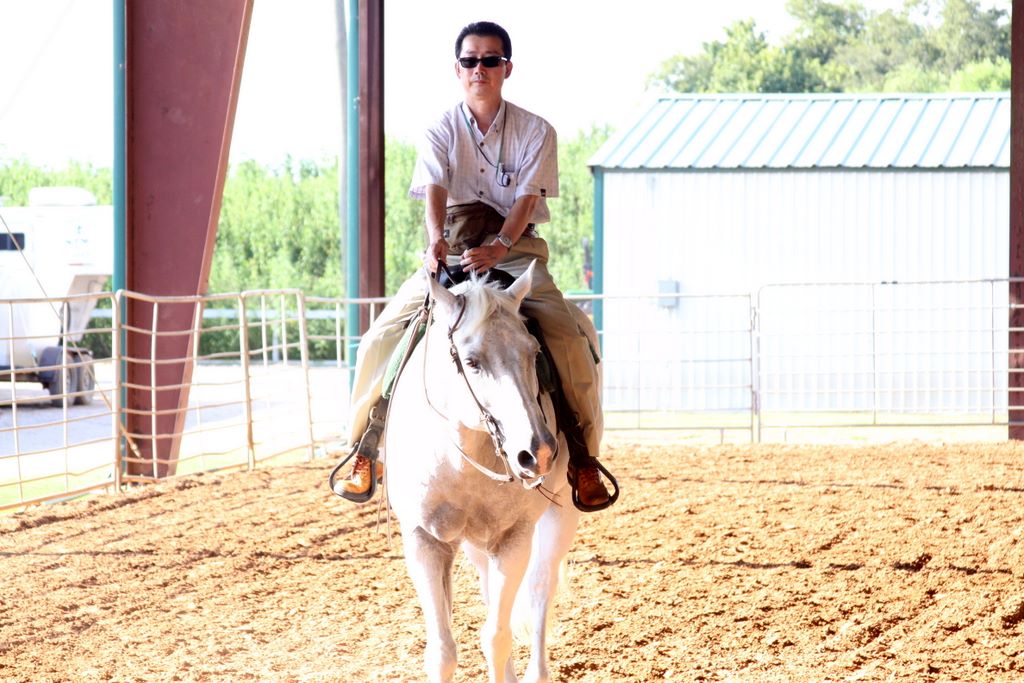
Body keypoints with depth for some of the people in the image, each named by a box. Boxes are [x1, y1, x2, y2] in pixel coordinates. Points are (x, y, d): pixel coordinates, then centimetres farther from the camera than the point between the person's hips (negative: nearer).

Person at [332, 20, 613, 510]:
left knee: (570, 340, -24)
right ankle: (365, 449, 1)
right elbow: (434, 191, -14)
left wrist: (499, 248, -31)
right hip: (451, 251, 1)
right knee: (384, 337, -15)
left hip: (516, 250, -1)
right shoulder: (440, 132, 2)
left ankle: (582, 453, -9)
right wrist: (436, 239, -36)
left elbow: (526, 198, -12)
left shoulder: (535, 132, 0)